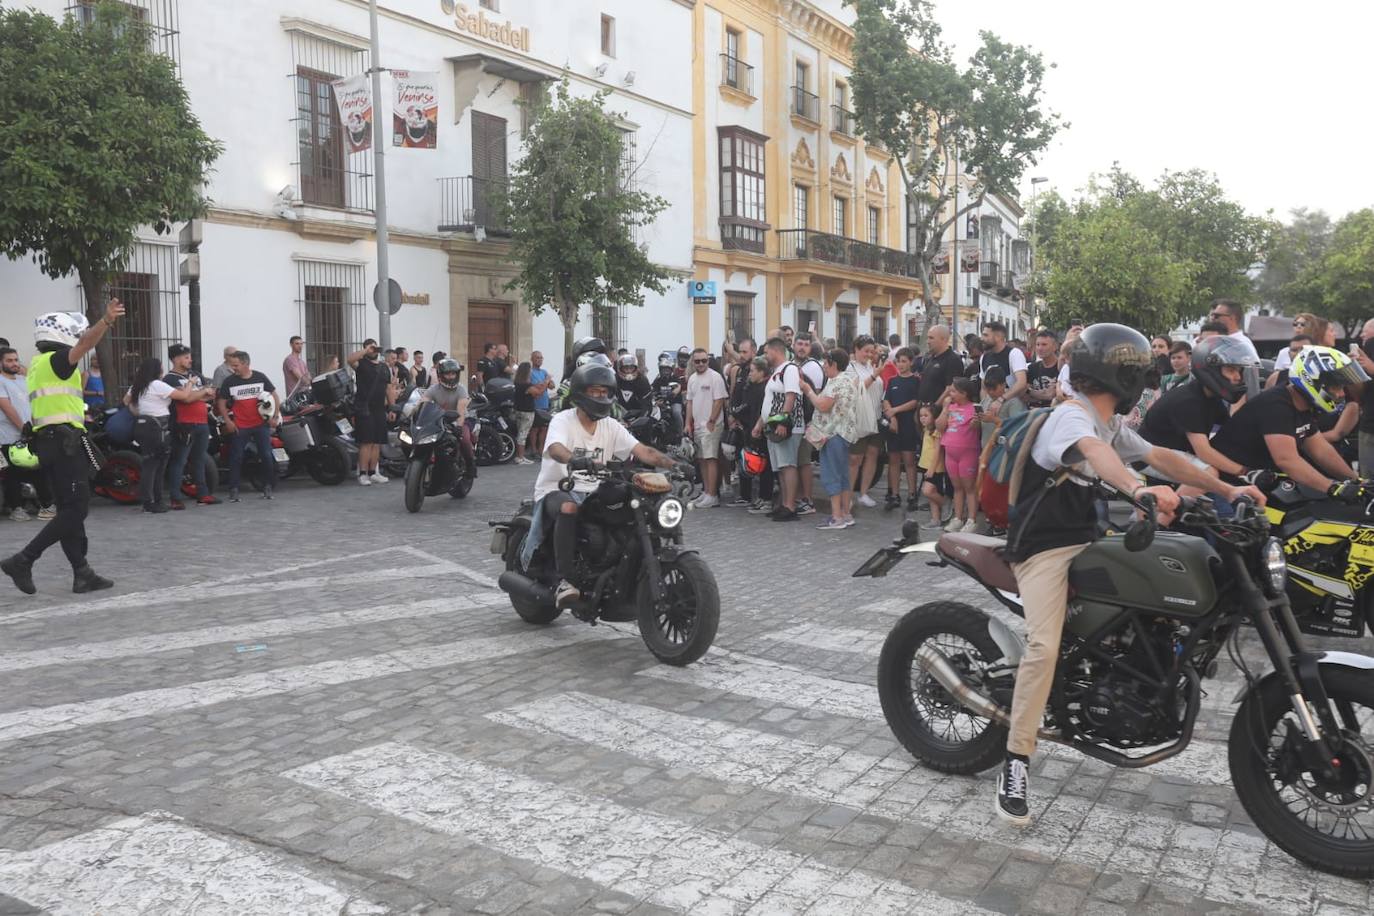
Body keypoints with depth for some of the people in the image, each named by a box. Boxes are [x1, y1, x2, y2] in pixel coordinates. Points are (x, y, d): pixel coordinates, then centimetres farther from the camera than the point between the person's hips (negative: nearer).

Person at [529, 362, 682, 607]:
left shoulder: (611, 427, 6)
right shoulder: (562, 421, -9)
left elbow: (643, 452, -5)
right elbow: (555, 449, -32)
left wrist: (674, 464, -24)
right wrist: (575, 460, -55)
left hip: (593, 494, 5)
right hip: (556, 490, -5)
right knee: (569, 508, -39)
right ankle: (565, 580, -34)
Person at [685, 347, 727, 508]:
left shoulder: (715, 377, -10)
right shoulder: (692, 378, 14)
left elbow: (719, 401, -14)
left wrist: (711, 422, -16)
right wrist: (688, 423, 11)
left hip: (711, 425, -8)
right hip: (697, 426, 8)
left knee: (711, 459, -11)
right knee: (702, 459, 12)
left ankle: (712, 495, -11)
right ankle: (706, 492, 21)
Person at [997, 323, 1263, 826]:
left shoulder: (1111, 423, 15)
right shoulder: (1071, 415, -16)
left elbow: (1162, 457, 17)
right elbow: (1095, 453, -38)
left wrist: (1228, 489, 9)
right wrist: (1139, 490, -57)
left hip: (1084, 540, 9)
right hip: (1044, 547, -9)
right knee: (1044, 647, -23)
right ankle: (1016, 763, -17)